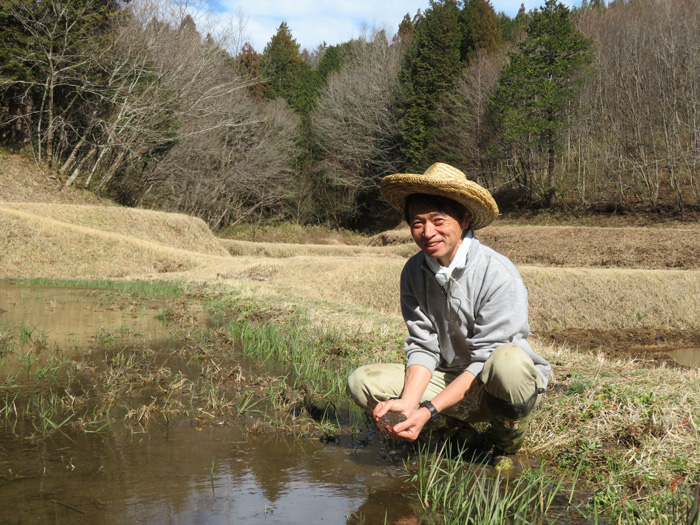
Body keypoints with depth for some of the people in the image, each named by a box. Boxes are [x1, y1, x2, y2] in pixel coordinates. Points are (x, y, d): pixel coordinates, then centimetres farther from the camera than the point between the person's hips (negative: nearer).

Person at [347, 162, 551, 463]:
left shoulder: (499, 275, -21)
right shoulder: (414, 272, -4)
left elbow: (484, 359, -23)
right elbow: (422, 346, -5)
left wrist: (428, 411, -29)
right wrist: (408, 404, -24)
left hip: (494, 388, -4)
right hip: (449, 380, 4)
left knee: (508, 361, -39)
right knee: (363, 381, -13)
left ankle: (506, 447, -7)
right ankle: (457, 431, -3)